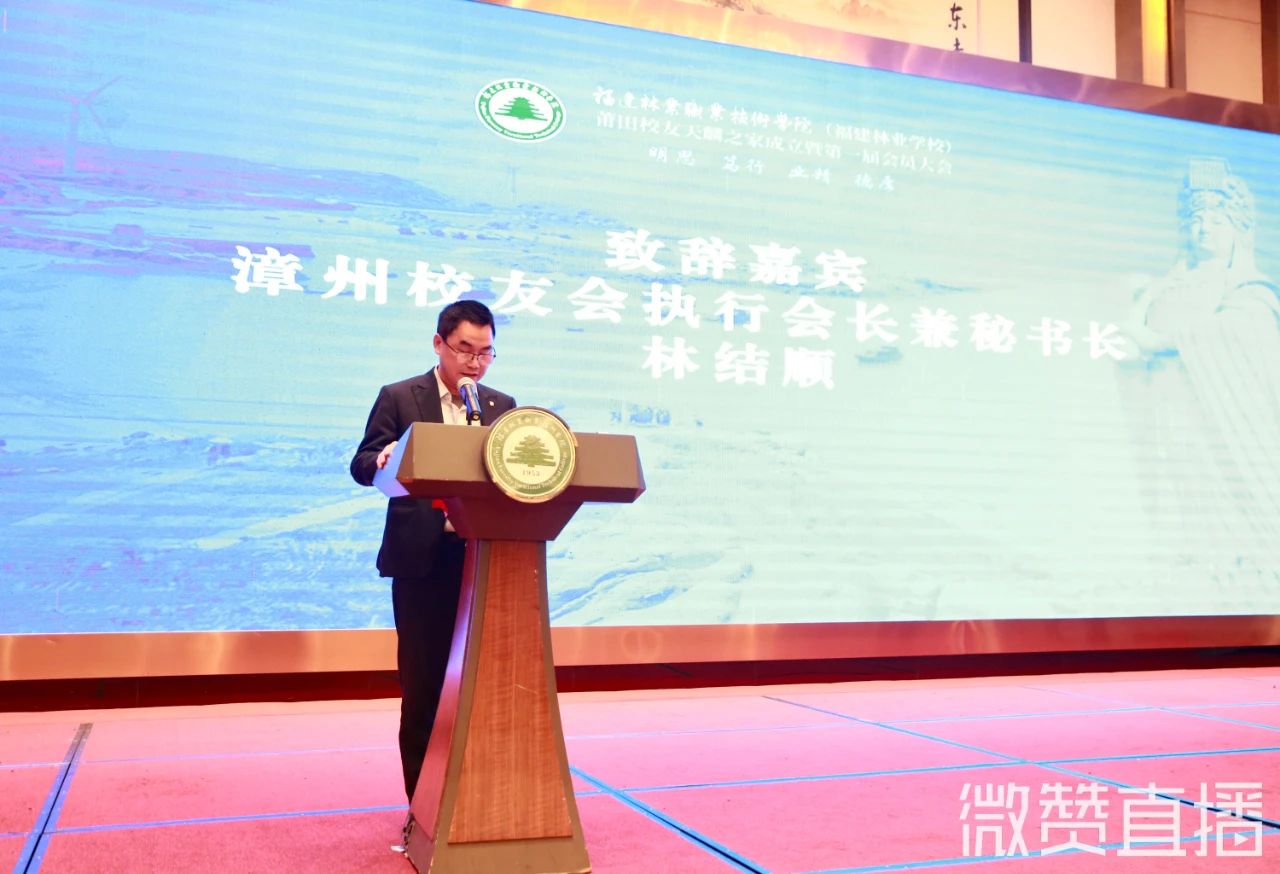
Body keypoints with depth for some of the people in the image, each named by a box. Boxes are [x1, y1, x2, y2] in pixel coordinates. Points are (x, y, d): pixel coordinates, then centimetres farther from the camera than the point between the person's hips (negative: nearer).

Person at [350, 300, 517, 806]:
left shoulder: (502, 407, 12)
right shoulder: (398, 398, 3)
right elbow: (363, 466, -1)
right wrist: (383, 459, -24)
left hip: (484, 558, 3)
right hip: (421, 558, -2)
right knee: (422, 679, 4)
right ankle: (423, 798, 17)